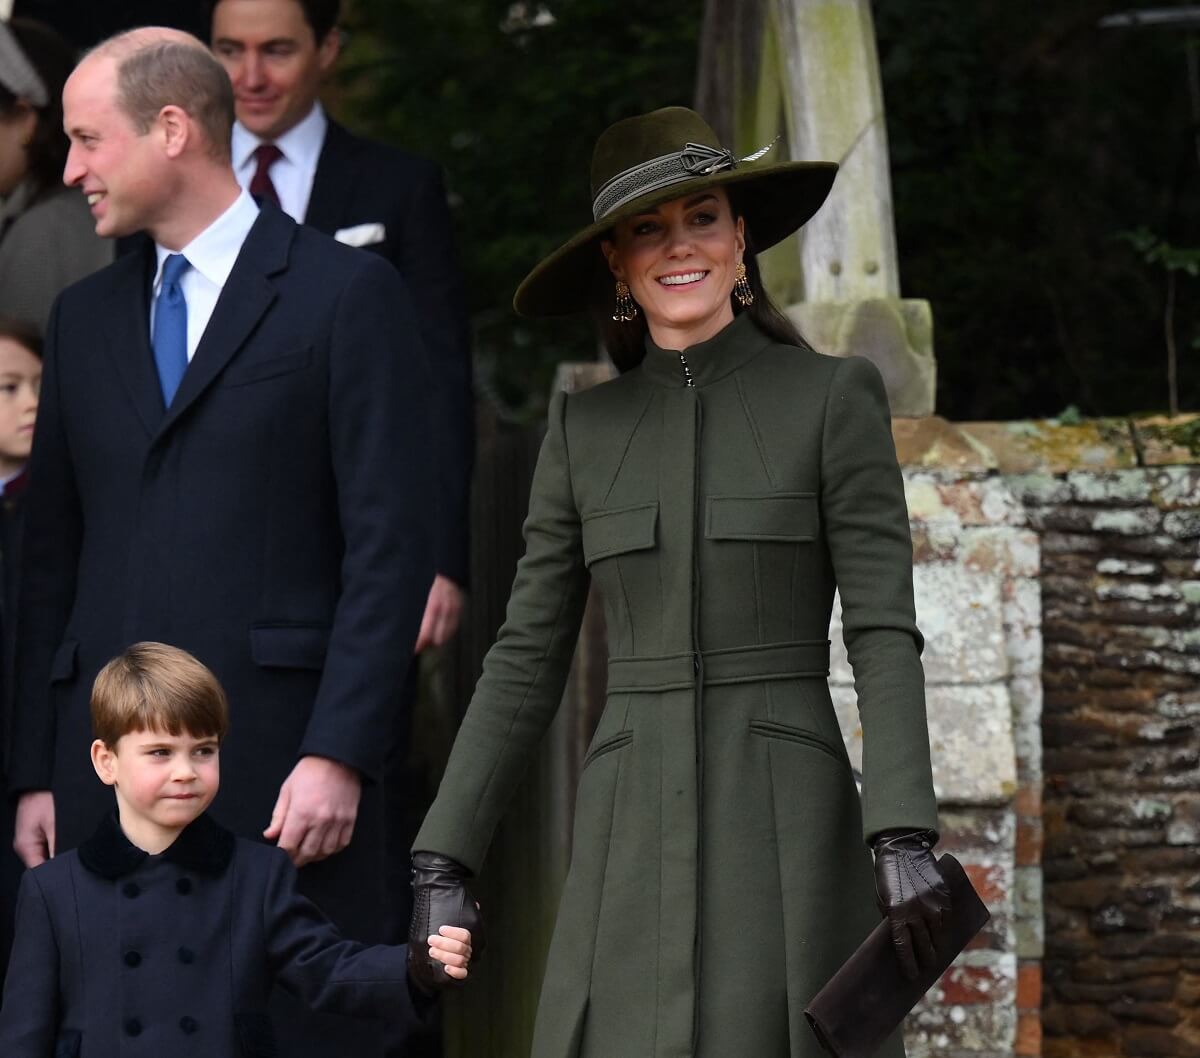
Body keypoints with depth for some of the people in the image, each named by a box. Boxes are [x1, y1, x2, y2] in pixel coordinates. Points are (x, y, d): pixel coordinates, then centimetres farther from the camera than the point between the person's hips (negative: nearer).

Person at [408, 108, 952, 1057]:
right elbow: (526, 664, 11)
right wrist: (442, 870, 4)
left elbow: (885, 634, -6)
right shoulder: (585, 429, 11)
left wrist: (906, 843, -19)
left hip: (788, 834, -3)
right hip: (636, 845, 3)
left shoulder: (835, 396, 1)